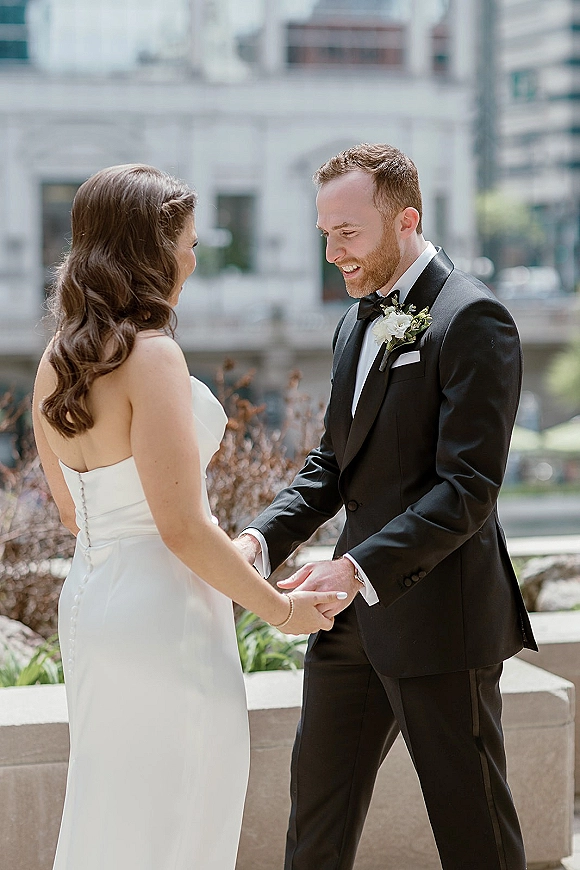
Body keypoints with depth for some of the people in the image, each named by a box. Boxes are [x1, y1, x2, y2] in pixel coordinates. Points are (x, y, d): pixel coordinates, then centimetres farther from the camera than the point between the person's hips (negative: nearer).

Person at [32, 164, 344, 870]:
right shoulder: (152, 356, -18)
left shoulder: (55, 362, 7)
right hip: (162, 616, -8)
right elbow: (181, 526, -20)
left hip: (88, 600, 8)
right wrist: (281, 609, -9)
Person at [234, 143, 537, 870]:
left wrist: (360, 568, -29)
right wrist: (260, 539, -3)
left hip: (438, 617, -8)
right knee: (318, 810, 15)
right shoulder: (358, 324, 14)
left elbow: (469, 488, -21)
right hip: (356, 616, 8)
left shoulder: (471, 319, -14)